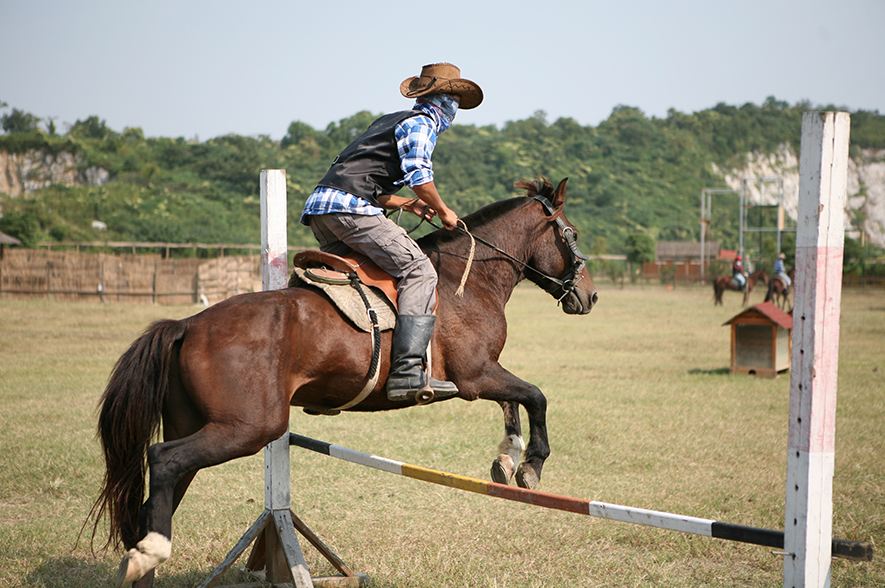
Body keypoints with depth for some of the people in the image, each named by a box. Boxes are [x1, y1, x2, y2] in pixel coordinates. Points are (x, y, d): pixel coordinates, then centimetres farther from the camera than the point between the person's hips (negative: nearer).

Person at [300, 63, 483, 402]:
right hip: (349, 207, -10)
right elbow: (419, 175, -10)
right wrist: (444, 212, 5)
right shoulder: (421, 123, 4)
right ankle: (407, 371, -27)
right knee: (418, 272, -14)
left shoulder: (390, 121, 31)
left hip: (318, 206, 10)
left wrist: (406, 204, 28)